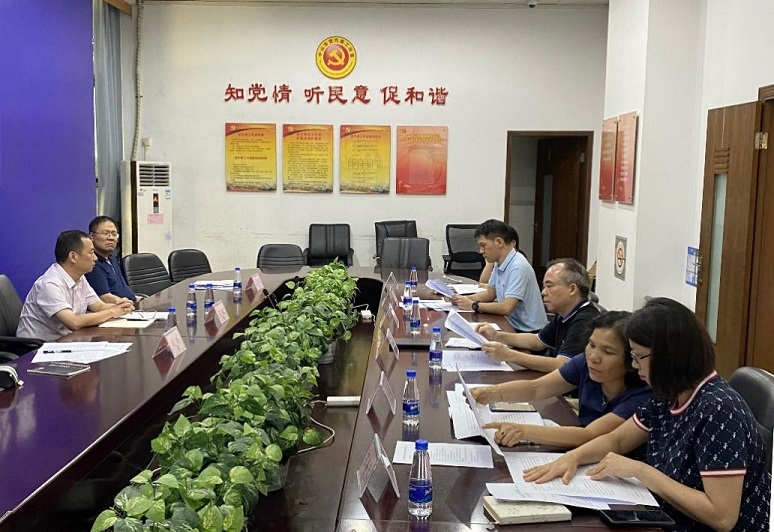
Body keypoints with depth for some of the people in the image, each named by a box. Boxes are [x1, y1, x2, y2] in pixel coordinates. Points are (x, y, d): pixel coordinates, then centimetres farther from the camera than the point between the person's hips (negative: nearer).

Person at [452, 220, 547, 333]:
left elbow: (506, 308, -26)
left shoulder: (518, 267, -21)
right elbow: (490, 293, 18)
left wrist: (473, 305, -15)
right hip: (512, 325, 7)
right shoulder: (499, 265, 6)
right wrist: (464, 299, 1)